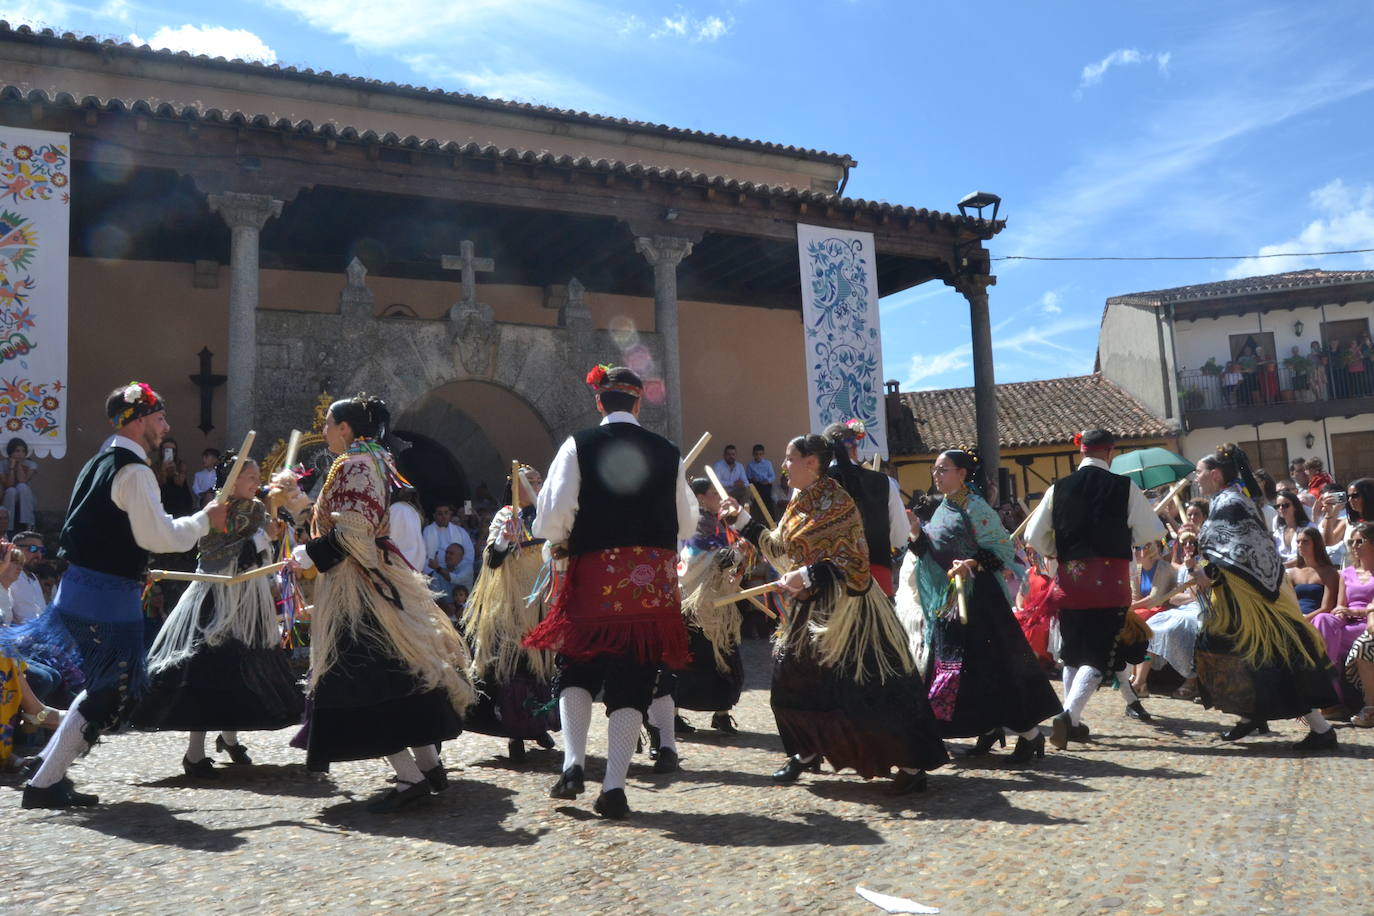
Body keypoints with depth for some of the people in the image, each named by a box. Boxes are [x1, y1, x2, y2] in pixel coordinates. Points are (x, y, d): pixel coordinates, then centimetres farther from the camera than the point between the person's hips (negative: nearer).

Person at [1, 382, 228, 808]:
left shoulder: (99, 463, 15)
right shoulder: (134, 471, -16)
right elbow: (159, 536, -20)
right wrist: (205, 520, -7)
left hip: (82, 585, 10)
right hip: (109, 596, -10)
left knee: (106, 683, 22)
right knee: (113, 693, 0)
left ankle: (50, 760, 26)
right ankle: (45, 782, 5)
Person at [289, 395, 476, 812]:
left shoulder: (352, 464, -12)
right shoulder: (375, 460, 16)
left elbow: (351, 531, -20)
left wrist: (309, 554, -12)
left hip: (353, 588, -10)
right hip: (377, 577, 10)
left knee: (361, 681, -8)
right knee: (396, 668, 13)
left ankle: (410, 776, -10)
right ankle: (429, 763, 17)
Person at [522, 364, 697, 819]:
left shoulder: (579, 445, -2)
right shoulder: (667, 452, 5)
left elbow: (554, 513, -8)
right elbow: (687, 524, 12)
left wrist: (559, 543, 13)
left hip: (596, 575, -1)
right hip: (655, 579, 2)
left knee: (577, 670, 17)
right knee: (632, 683, 8)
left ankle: (573, 764, 4)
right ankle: (614, 787, 6)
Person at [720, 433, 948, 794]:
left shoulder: (836, 501, -15)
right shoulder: (799, 504, 10)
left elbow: (849, 562, -20)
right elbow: (777, 547, 18)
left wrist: (805, 576, -27)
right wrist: (740, 519, 17)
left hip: (843, 607, -9)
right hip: (809, 608, 9)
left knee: (867, 690, -6)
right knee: (791, 678, 11)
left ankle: (912, 765, 4)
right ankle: (806, 752, 30)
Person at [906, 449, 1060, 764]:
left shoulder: (974, 507, -11)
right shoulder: (942, 509, 13)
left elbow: (1001, 549, -14)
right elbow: (931, 552, 15)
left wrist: (972, 564, -27)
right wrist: (917, 533, -1)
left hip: (978, 597, -8)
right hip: (948, 599, 8)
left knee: (990, 664, -7)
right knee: (960, 665, 10)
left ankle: (1029, 733, 3)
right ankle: (990, 727, 23)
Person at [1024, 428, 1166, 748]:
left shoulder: (1058, 489, 2)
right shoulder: (1124, 487, -4)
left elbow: (1034, 536, 3)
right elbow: (1153, 531, 2)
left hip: (1070, 579, 3)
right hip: (1110, 580, -3)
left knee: (1073, 653, 16)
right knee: (1101, 656, 0)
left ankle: (1073, 722, 21)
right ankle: (1068, 714, -17)